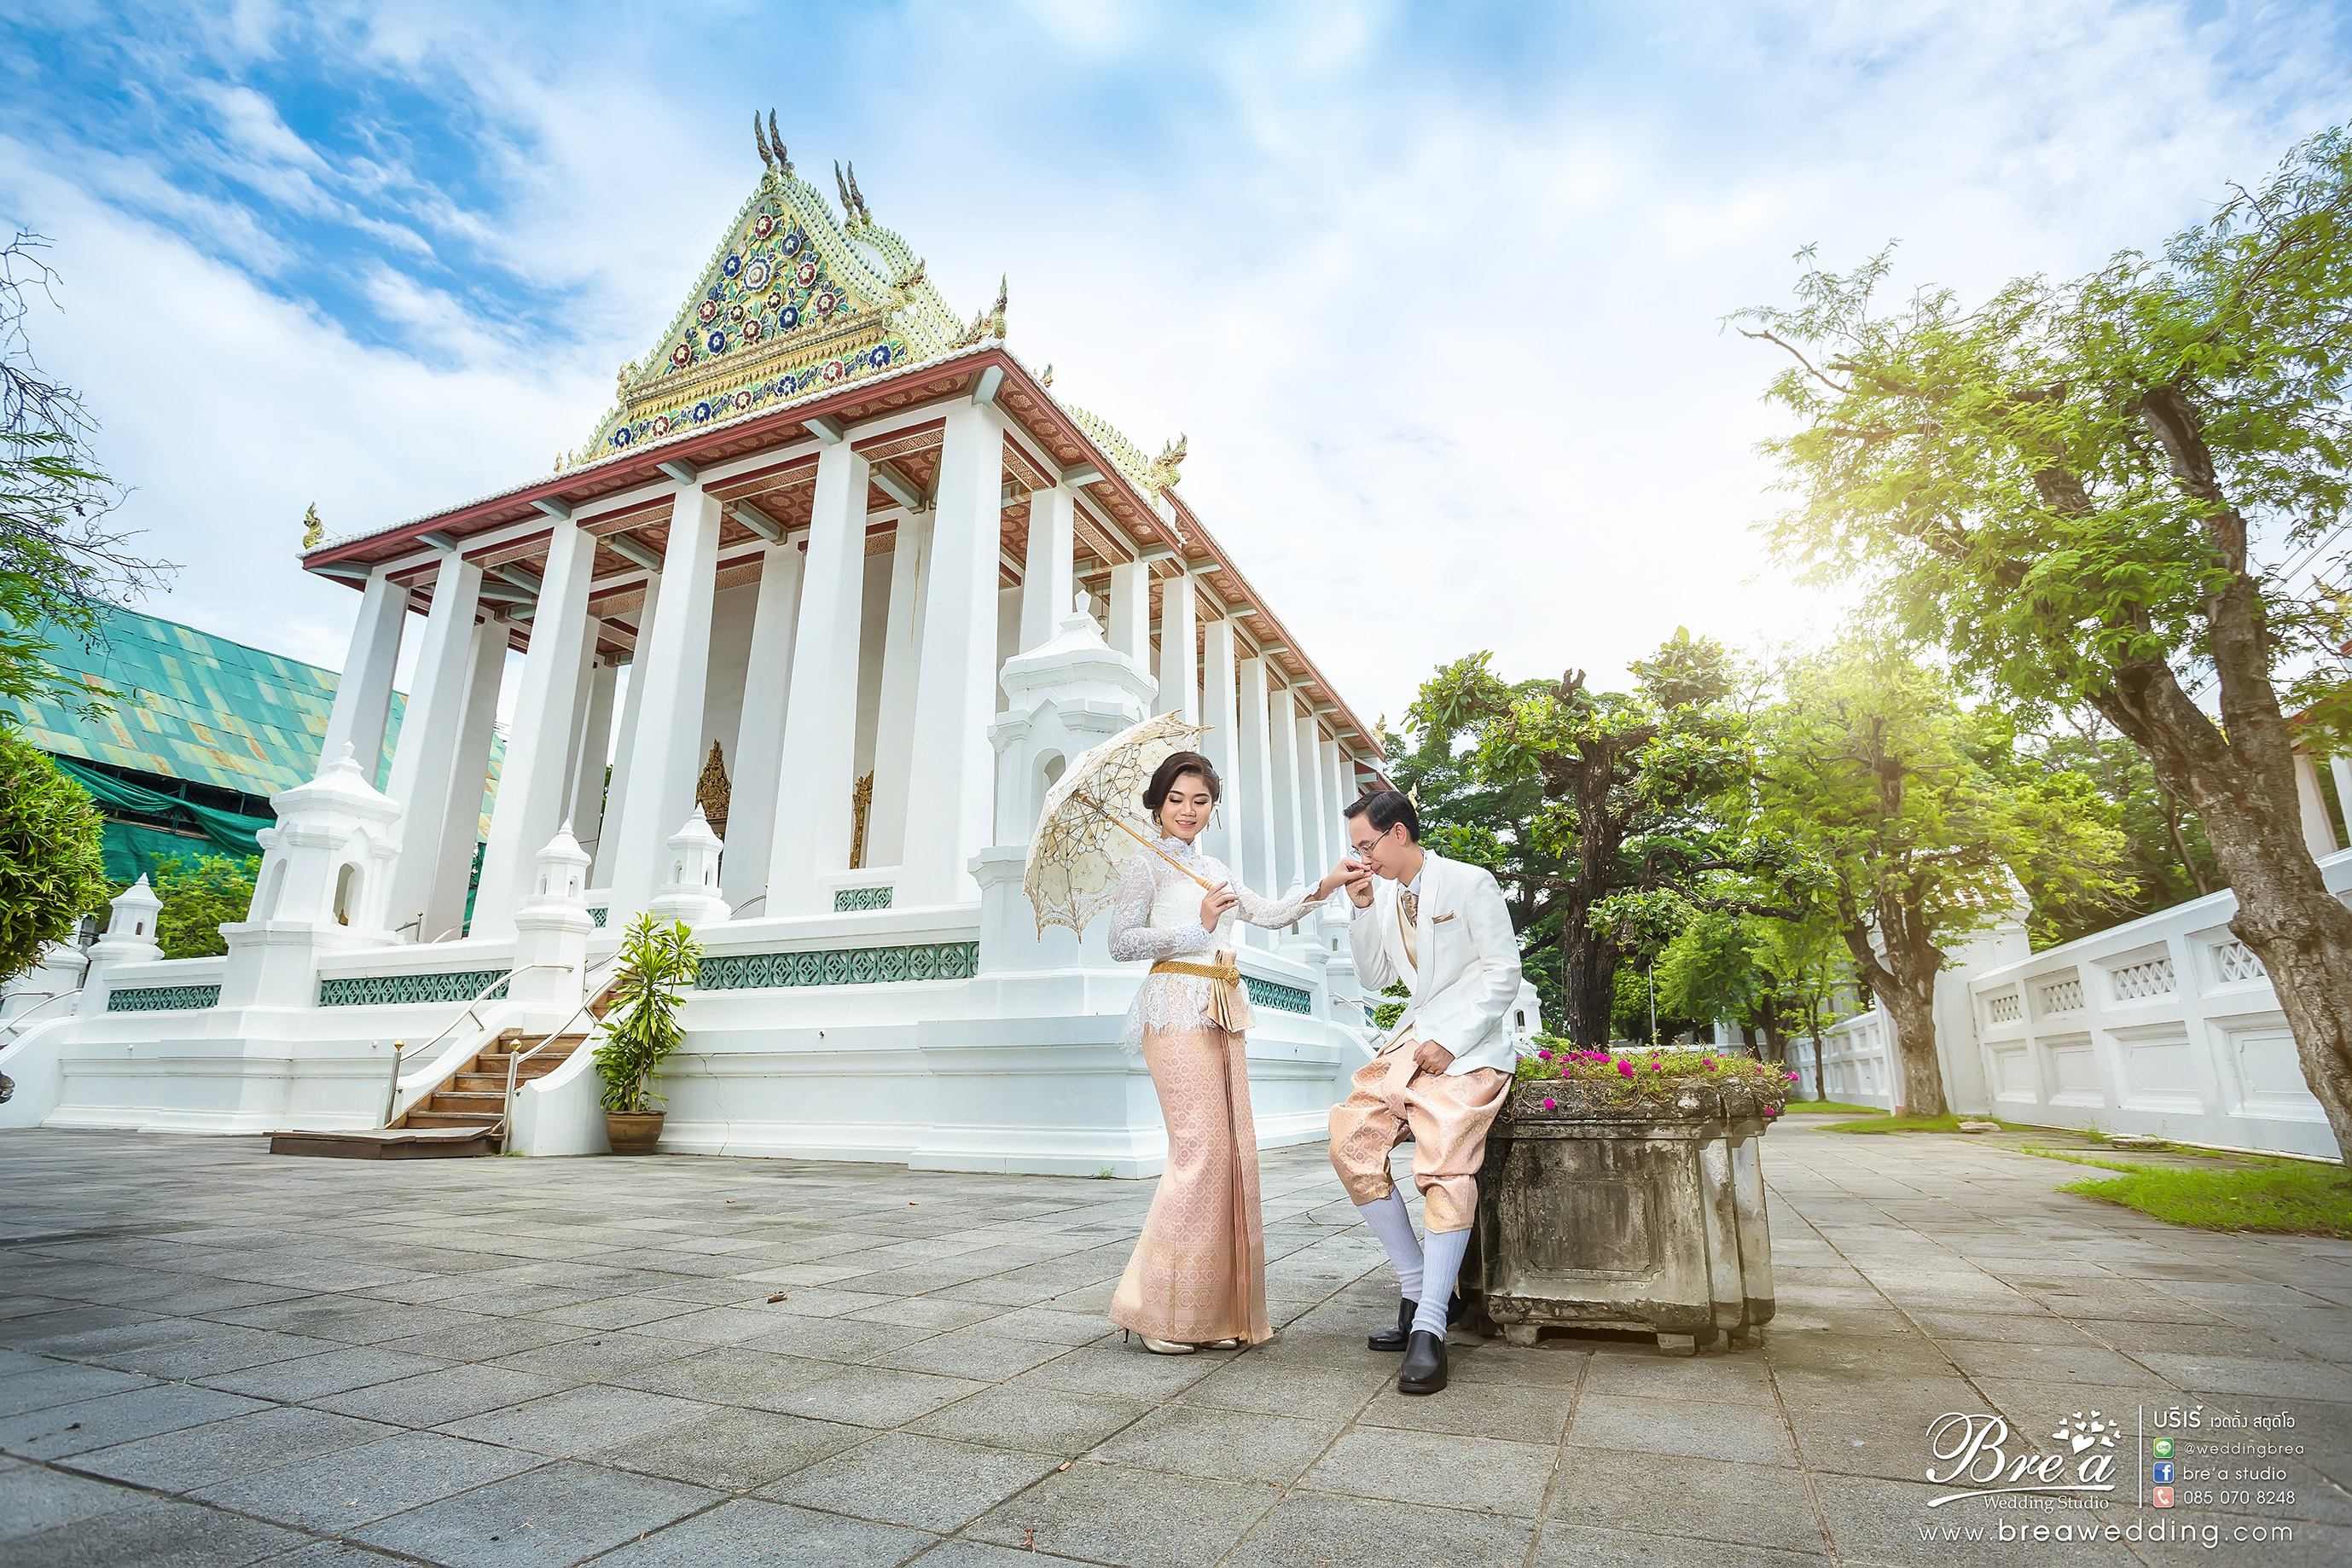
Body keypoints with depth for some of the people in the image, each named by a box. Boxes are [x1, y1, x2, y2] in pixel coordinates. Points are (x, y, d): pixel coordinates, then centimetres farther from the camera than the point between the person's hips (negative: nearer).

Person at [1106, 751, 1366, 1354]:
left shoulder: (1212, 870, 23)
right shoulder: (1147, 864, 2)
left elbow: (1270, 914, 18)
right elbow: (1122, 942, -7)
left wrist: (1324, 887, 5)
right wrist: (1197, 925, -12)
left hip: (1223, 1012, 7)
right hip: (1177, 1007, -7)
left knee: (1234, 1149, 2)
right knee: (1200, 1146, -13)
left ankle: (1216, 1311, 10)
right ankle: (1156, 1309, -1)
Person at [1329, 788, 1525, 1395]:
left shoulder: (1469, 883, -5)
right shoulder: (1384, 895, 13)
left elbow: (1503, 972, -8)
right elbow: (1374, 978, 18)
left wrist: (1449, 1043, -16)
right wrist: (1362, 909, 4)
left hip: (1469, 1045, -6)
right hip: (1413, 1040, 7)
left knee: (1447, 1163, -24)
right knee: (1351, 1144, -9)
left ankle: (1430, 1328, -20)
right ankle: (1418, 1288, 3)